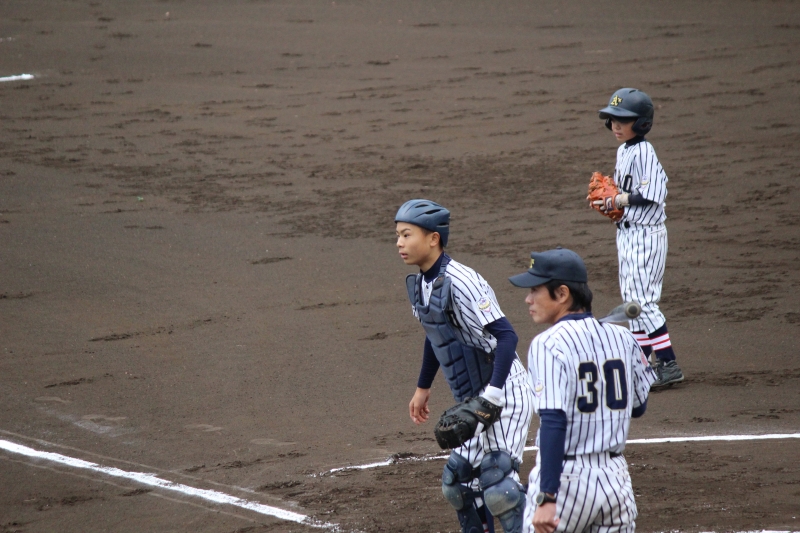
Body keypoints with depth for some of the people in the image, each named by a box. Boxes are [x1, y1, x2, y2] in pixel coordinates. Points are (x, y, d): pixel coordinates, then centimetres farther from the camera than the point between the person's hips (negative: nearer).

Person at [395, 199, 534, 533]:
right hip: (471, 398, 10)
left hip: (505, 393, -10)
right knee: (458, 482, 12)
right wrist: (423, 387, 30)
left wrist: (491, 397, -34)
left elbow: (506, 336, -28)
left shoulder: (460, 282, -22)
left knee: (497, 485, -16)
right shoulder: (420, 283, 6)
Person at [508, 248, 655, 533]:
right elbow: (638, 407, 17)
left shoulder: (548, 344, -13)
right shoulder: (622, 338, 5)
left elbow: (554, 422, -21)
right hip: (615, 475, 6)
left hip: (566, 477, -5)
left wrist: (546, 498, -24)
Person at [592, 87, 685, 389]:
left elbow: (649, 195, -24)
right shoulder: (623, 151, 12)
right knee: (632, 300, 13)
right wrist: (608, 201, 1)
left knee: (642, 301, -11)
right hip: (628, 233, 10)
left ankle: (668, 365, -9)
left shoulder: (643, 152, -16)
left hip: (645, 234, -10)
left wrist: (616, 201, -15)